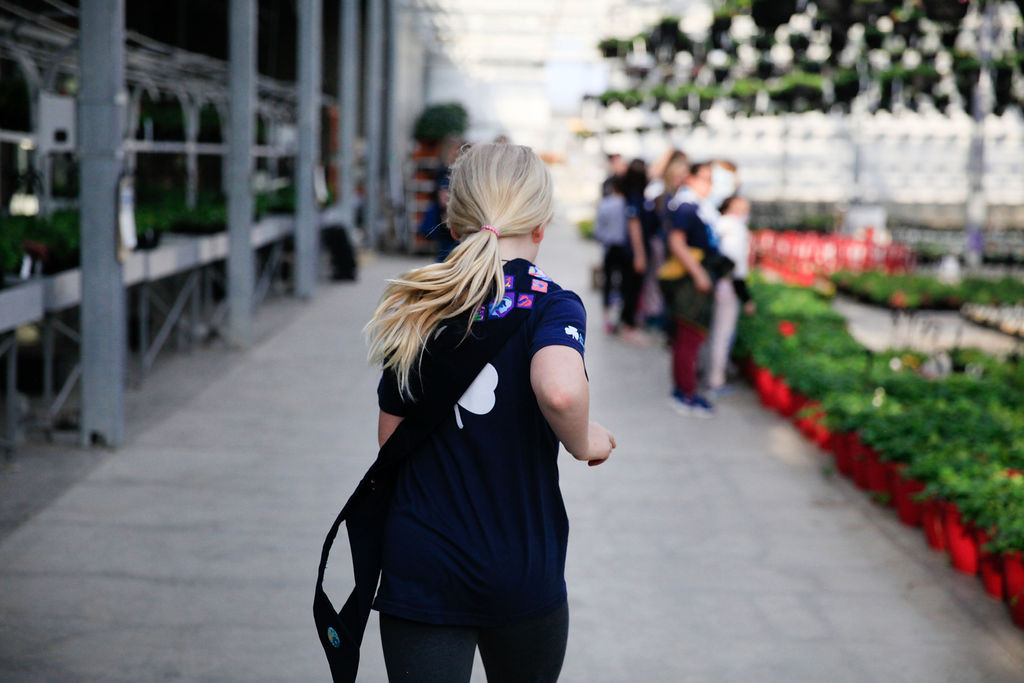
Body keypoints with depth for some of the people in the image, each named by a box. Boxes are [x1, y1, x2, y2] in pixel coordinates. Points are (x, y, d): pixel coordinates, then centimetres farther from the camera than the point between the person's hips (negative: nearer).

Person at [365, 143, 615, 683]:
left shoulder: (417, 308, 2)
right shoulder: (551, 305, -10)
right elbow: (559, 389, -32)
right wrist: (583, 442, -11)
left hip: (418, 570, 2)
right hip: (523, 571, -2)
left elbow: (390, 434, 8)